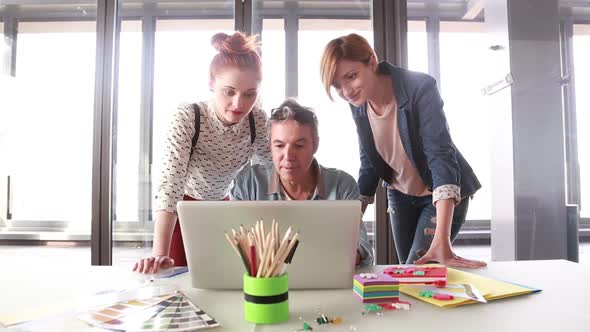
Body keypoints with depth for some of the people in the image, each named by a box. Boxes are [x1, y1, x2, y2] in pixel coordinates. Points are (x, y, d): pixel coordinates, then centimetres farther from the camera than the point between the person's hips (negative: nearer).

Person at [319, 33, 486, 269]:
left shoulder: (420, 88, -26)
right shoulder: (358, 105, -10)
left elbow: (441, 156, -33)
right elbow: (368, 165, -1)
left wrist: (441, 241, -42)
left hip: (444, 197, -5)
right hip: (401, 196, 5)